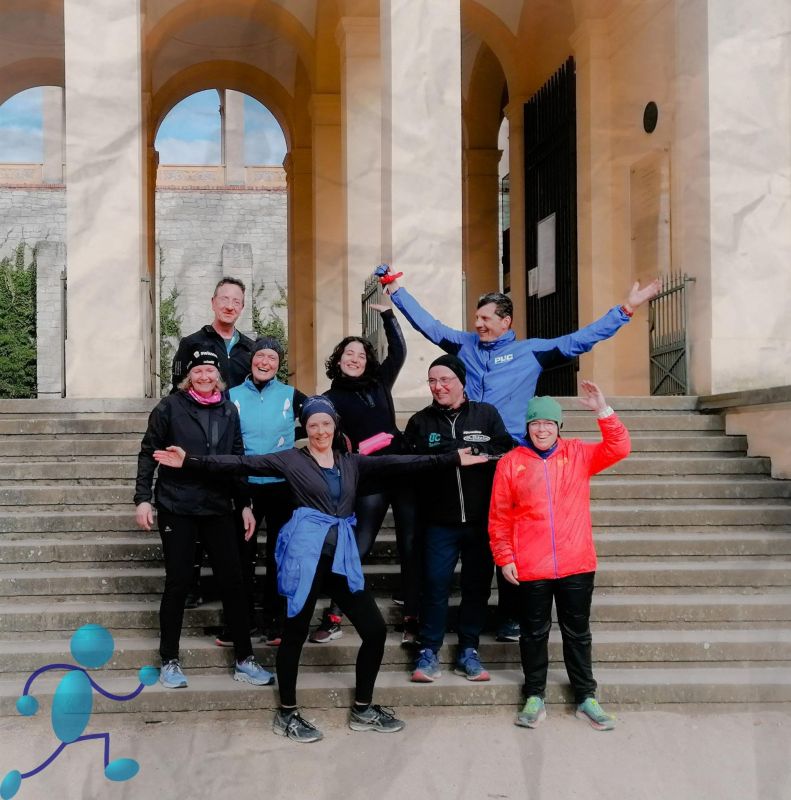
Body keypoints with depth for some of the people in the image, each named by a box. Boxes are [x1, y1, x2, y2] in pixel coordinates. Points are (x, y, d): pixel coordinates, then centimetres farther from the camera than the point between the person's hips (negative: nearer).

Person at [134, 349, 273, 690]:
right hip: (176, 508, -3)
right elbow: (148, 453, -2)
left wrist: (244, 504, 8)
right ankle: (170, 661, 15)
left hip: (218, 509, 3)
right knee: (178, 582, 1)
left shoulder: (228, 411, 7)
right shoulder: (171, 406, -3)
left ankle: (244, 660, 13)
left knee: (233, 581, 3)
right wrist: (143, 499, -8)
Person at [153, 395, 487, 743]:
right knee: (295, 633, 3)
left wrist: (453, 458, 6)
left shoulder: (352, 462, 12)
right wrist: (190, 461, -11)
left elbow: (400, 463, 9)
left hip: (342, 556, 4)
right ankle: (286, 714, 19)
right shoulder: (291, 460, 2)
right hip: (305, 555, -4)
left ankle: (362, 710, 20)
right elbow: (242, 463, -4)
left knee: (375, 629, 4)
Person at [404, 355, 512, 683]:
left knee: (477, 585, 7)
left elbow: (505, 453, -5)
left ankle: (468, 651, 19)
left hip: (482, 520, 1)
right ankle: (428, 651, 9)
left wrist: (464, 451, -15)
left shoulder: (486, 414, 4)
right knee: (435, 586, -3)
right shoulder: (420, 421, 6)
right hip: (439, 521, 0)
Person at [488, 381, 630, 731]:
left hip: (577, 566, 1)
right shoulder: (510, 463, -2)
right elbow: (499, 517, -1)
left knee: (578, 633, 12)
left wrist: (603, 411, -17)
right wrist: (504, 557, -6)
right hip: (530, 569, -1)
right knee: (534, 633, 10)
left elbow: (618, 449, -8)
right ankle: (534, 697, 24)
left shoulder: (578, 454, 4)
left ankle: (586, 698, 23)